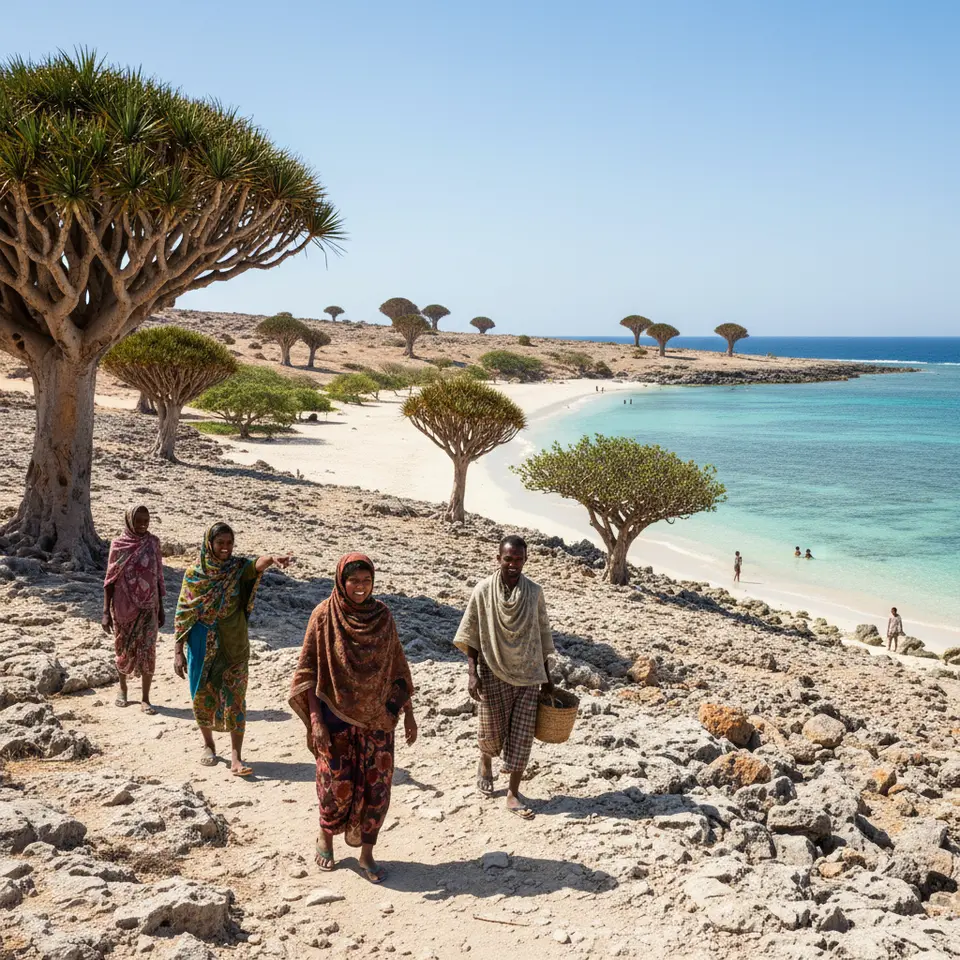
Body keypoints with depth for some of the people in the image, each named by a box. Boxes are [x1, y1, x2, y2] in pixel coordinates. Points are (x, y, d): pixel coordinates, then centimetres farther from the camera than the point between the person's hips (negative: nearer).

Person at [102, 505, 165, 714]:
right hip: (123, 607, -1)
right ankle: (122, 689, 34)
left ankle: (145, 699, 6)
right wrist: (106, 612, -5)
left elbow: (158, 577, 5)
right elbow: (110, 580, -2)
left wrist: (161, 609, 6)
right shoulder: (118, 545, -5)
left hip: (148, 607, 1)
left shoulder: (153, 543, 0)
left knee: (147, 652, -3)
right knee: (124, 650, 11)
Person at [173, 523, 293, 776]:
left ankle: (236, 759, -5)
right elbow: (183, 614, -1)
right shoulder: (194, 573, -4)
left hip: (234, 646, -1)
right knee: (203, 697, 11)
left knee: (234, 699, -4)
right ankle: (208, 744, 35)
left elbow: (256, 565, -29)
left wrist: (272, 559, -53)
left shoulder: (238, 568, -5)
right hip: (202, 646, 1)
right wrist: (178, 652, -5)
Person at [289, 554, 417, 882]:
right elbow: (308, 671, -9)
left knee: (376, 787, 3)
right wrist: (315, 720, -16)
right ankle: (325, 838, 33)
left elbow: (397, 666, 7)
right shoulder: (325, 615, -10)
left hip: (376, 718, 3)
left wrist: (408, 713, 5)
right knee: (337, 785, 4)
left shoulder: (382, 615, 0)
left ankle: (366, 854, 20)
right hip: (336, 716, -3)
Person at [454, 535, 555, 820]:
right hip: (494, 674, -1)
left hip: (528, 675, 2)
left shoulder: (534, 592, -2)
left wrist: (546, 677, 10)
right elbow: (469, 636, -4)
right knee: (492, 732, 9)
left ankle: (513, 794, 12)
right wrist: (472, 674, -11)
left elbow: (542, 636, 6)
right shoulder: (483, 591, -9)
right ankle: (485, 763, 43)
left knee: (522, 734, 0)